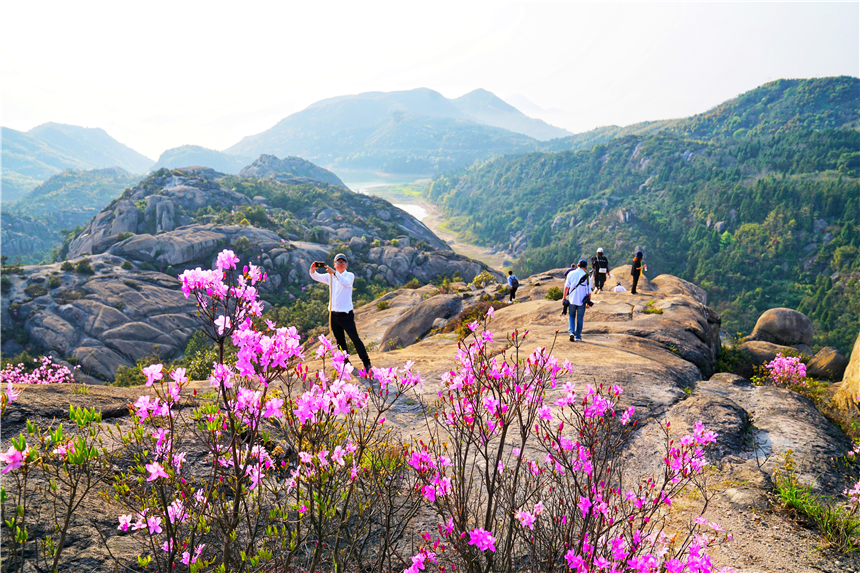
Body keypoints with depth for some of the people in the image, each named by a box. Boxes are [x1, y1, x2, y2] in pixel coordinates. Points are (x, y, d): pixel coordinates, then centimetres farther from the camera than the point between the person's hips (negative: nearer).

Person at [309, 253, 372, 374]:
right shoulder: (330, 276, 9)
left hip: (346, 314, -5)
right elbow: (316, 277, -2)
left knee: (355, 339, -3)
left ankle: (367, 363, 5)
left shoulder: (349, 275, -3)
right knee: (340, 341, 13)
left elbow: (346, 283, -25)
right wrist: (313, 270, -25)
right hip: (333, 314, 5)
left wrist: (334, 273, -39)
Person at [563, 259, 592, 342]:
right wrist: (589, 301, 3)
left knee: (571, 316, 14)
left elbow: (566, 286, 0)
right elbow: (589, 291, -4)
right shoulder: (586, 276, -4)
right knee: (580, 319, 7)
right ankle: (577, 336, 10)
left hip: (572, 300, 1)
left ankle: (571, 331, -7)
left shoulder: (571, 274, 1)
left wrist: (564, 297, 6)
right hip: (582, 300, -1)